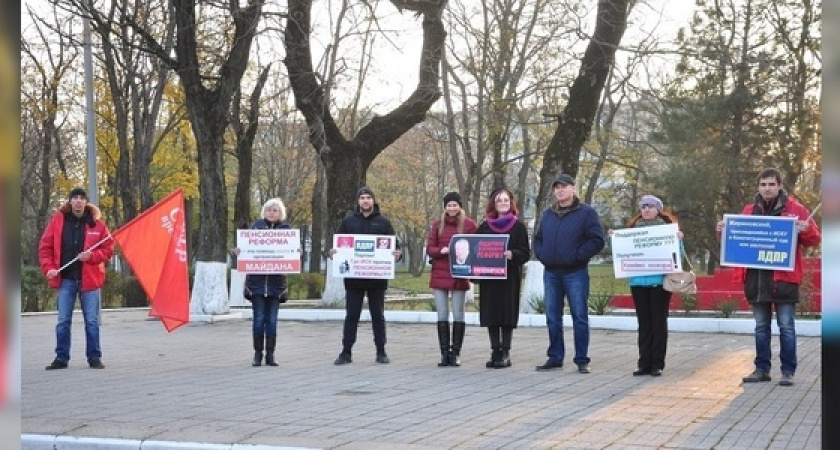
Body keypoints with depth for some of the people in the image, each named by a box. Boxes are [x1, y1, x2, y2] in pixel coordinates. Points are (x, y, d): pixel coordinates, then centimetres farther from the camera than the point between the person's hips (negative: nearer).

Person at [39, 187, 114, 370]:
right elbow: (45, 247, 5)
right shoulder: (57, 220, 3)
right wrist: (48, 268, -8)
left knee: (92, 321, 3)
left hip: (90, 278, -1)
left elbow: (108, 249, 2)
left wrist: (91, 256, -15)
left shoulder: (96, 223, 0)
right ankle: (61, 358, 13)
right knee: (63, 321, 5)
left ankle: (94, 357, 11)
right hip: (65, 279, 1)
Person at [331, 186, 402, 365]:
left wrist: (398, 253, -16)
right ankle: (346, 352, 9)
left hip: (377, 277, 0)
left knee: (378, 315, 7)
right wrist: (333, 252, -13)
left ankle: (381, 352, 14)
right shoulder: (348, 221, 7)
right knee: (351, 315, 4)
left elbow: (394, 246, 5)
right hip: (353, 276, 0)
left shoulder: (383, 222, 5)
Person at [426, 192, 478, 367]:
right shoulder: (438, 224, 8)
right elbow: (429, 249, 7)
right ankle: (444, 353, 9)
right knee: (442, 316, 3)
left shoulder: (469, 224, 2)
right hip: (439, 275, 2)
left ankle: (456, 353, 9)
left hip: (459, 276, -2)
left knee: (458, 316, 2)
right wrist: (441, 251, -13)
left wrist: (465, 252, -15)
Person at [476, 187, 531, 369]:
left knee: (507, 314, -3)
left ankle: (505, 353, 2)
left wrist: (512, 254, -20)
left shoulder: (518, 226, 3)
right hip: (488, 277, 3)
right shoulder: (484, 227, 11)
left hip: (510, 277, -3)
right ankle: (495, 352, 8)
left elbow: (525, 253, -2)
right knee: (491, 314, 2)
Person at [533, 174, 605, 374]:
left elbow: (597, 240, -9)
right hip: (551, 273, 5)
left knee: (580, 317, -2)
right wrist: (541, 255, 4)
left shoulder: (586, 213, -3)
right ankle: (554, 358, 17)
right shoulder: (547, 214, 14)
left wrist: (577, 256, -14)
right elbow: (537, 239, 22)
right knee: (553, 318, 9)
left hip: (575, 273, -5)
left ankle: (582, 360, 4)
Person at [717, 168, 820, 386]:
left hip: (783, 277, -4)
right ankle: (762, 369, 18)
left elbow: (814, 238, 0)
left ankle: (788, 371, 5)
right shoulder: (749, 210, 11)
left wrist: (805, 230, -21)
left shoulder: (794, 208, -1)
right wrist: (726, 232, 1)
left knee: (786, 326, 0)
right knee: (761, 326, 11)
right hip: (756, 277, 4)